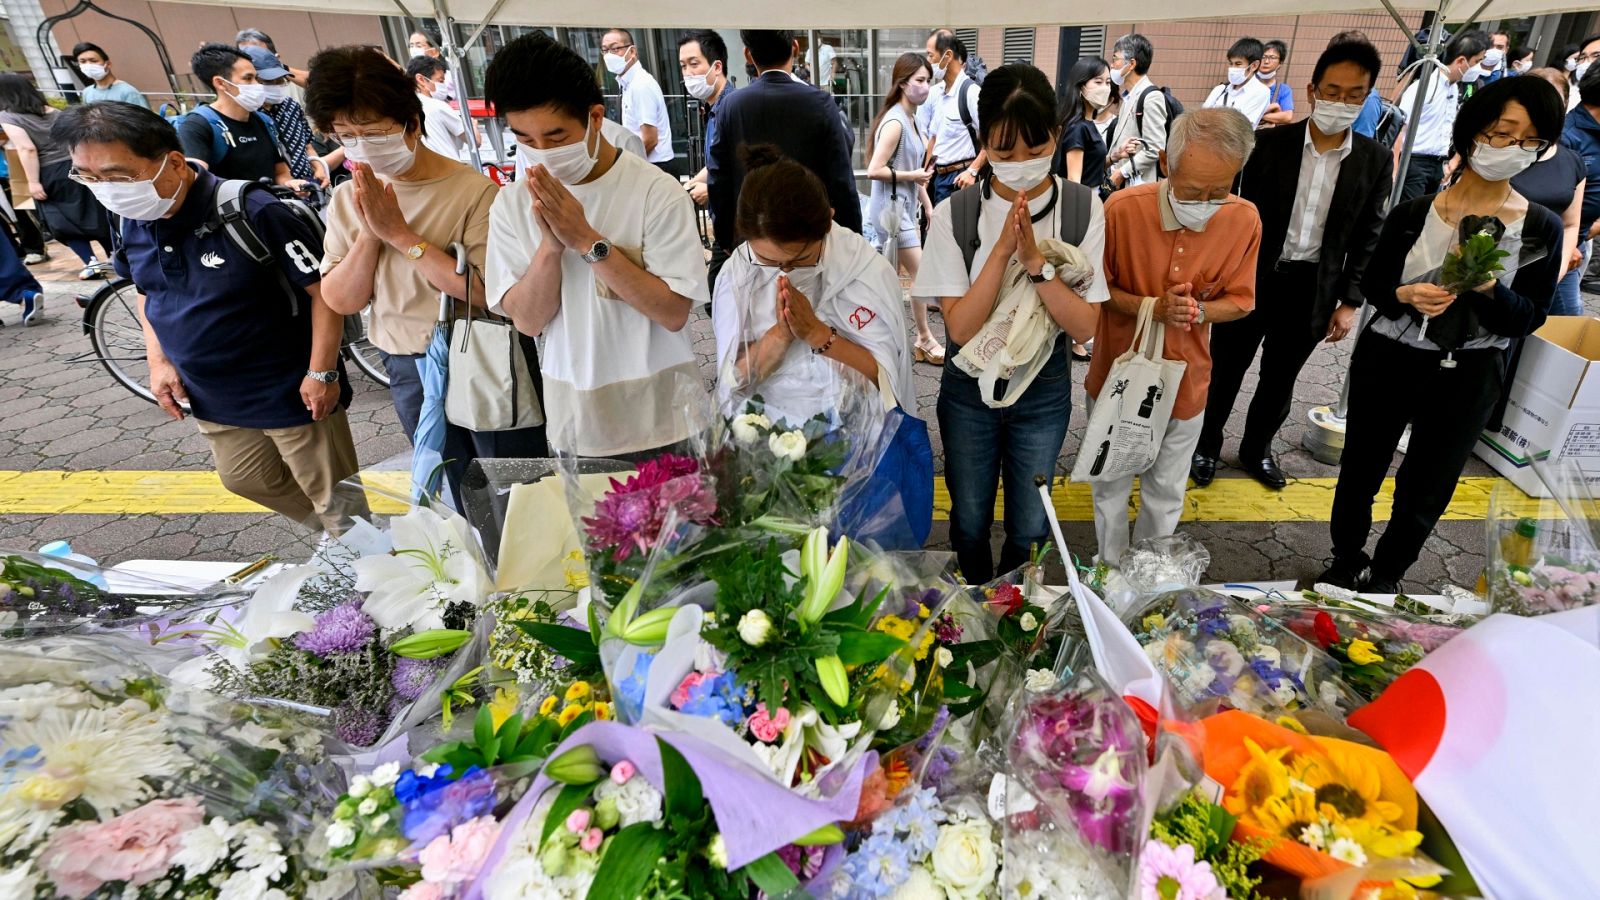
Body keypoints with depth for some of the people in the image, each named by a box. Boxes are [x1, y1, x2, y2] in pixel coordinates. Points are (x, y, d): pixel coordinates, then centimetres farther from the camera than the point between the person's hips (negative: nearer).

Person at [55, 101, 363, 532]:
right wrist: (158, 360, 6)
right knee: (247, 480, 23)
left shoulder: (253, 214, -23)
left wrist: (322, 373, -19)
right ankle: (333, 535, 45)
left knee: (333, 497, 5)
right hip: (212, 398, 8)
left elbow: (323, 289, -19)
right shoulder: (130, 222, 0)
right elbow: (147, 290, 17)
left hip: (291, 393, -8)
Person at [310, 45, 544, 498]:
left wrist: (399, 232, -21)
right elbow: (341, 301, 0)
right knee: (463, 500, 20)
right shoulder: (349, 199, 3)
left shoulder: (474, 190, -16)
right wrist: (368, 235, -15)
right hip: (408, 372, 5)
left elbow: (488, 291, -24)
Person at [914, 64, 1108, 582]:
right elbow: (960, 327, -18)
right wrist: (1003, 251, -29)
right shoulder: (955, 215, -14)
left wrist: (1036, 259, -27)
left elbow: (1084, 326, -14)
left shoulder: (1083, 209, -10)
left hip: (1043, 390, 1)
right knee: (970, 521, 17)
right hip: (969, 389, 0)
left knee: (1030, 528, 15)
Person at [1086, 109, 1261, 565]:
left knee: (1166, 493, 18)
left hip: (1184, 381, 2)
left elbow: (1239, 301, -2)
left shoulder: (1245, 220, -13)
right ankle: (1111, 570, 40)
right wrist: (1151, 307, -25)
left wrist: (1196, 311, -24)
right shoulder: (1122, 209, -19)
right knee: (1111, 485, 16)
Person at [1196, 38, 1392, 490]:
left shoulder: (1375, 160, 0)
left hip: (1312, 289, 3)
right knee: (1224, 371, 10)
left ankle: (1256, 449, 37)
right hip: (1250, 278, -2)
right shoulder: (1268, 142, -8)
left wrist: (1350, 302, 1)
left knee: (1279, 381, 17)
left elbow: (1368, 236, 5)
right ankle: (1206, 445, 30)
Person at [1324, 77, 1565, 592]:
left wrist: (1488, 289, -24)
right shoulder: (1413, 214, -6)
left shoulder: (1540, 229, -5)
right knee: (1362, 471, 12)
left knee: (1425, 491, 12)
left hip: (1468, 377, 1)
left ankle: (1384, 577, 35)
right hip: (1389, 362, 0)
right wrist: (1406, 296, -20)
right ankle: (1345, 562, 35)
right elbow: (1373, 284, 2)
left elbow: (1530, 319, -4)